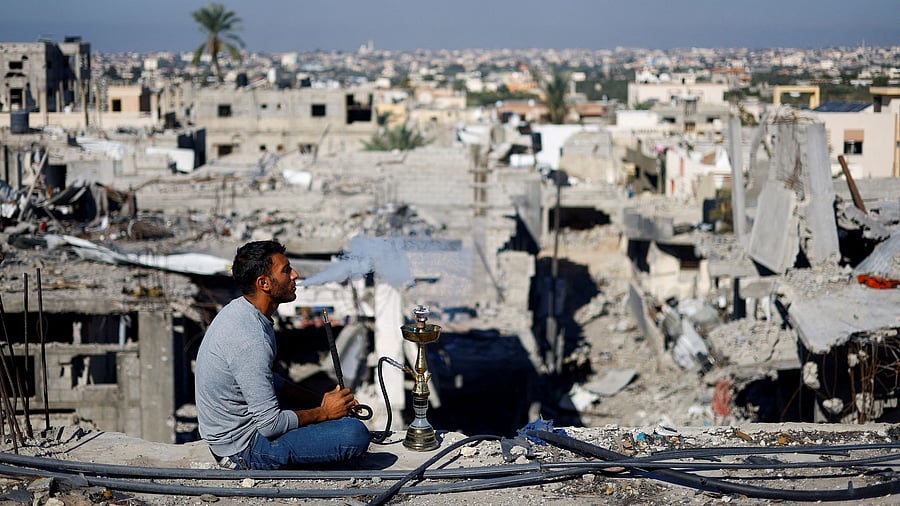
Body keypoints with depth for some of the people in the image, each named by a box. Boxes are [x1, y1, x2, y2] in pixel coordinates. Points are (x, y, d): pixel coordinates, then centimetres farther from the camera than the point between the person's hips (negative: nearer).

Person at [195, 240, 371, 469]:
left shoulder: (239, 310, 3)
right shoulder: (249, 339, -28)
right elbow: (270, 424, -25)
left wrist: (320, 399, 7)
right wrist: (323, 412, -10)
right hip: (246, 448, -10)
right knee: (356, 434, -21)